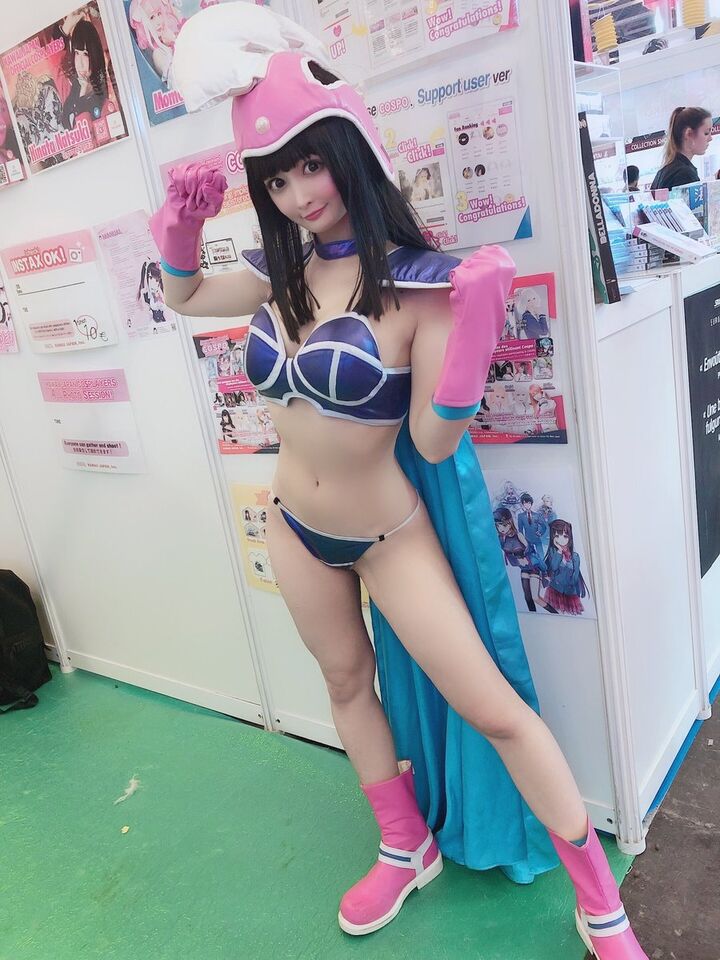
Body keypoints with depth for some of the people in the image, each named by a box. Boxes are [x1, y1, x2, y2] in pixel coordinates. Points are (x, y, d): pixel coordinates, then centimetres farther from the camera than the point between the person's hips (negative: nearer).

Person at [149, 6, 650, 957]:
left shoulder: (419, 282, -20)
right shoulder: (279, 272, -3)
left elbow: (434, 443, -21)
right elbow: (182, 296, 16)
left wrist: (471, 336, -35)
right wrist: (180, 227, -3)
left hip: (390, 534, -6)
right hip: (296, 528, 7)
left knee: (493, 708, 1)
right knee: (348, 683, 21)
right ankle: (406, 850, 47)